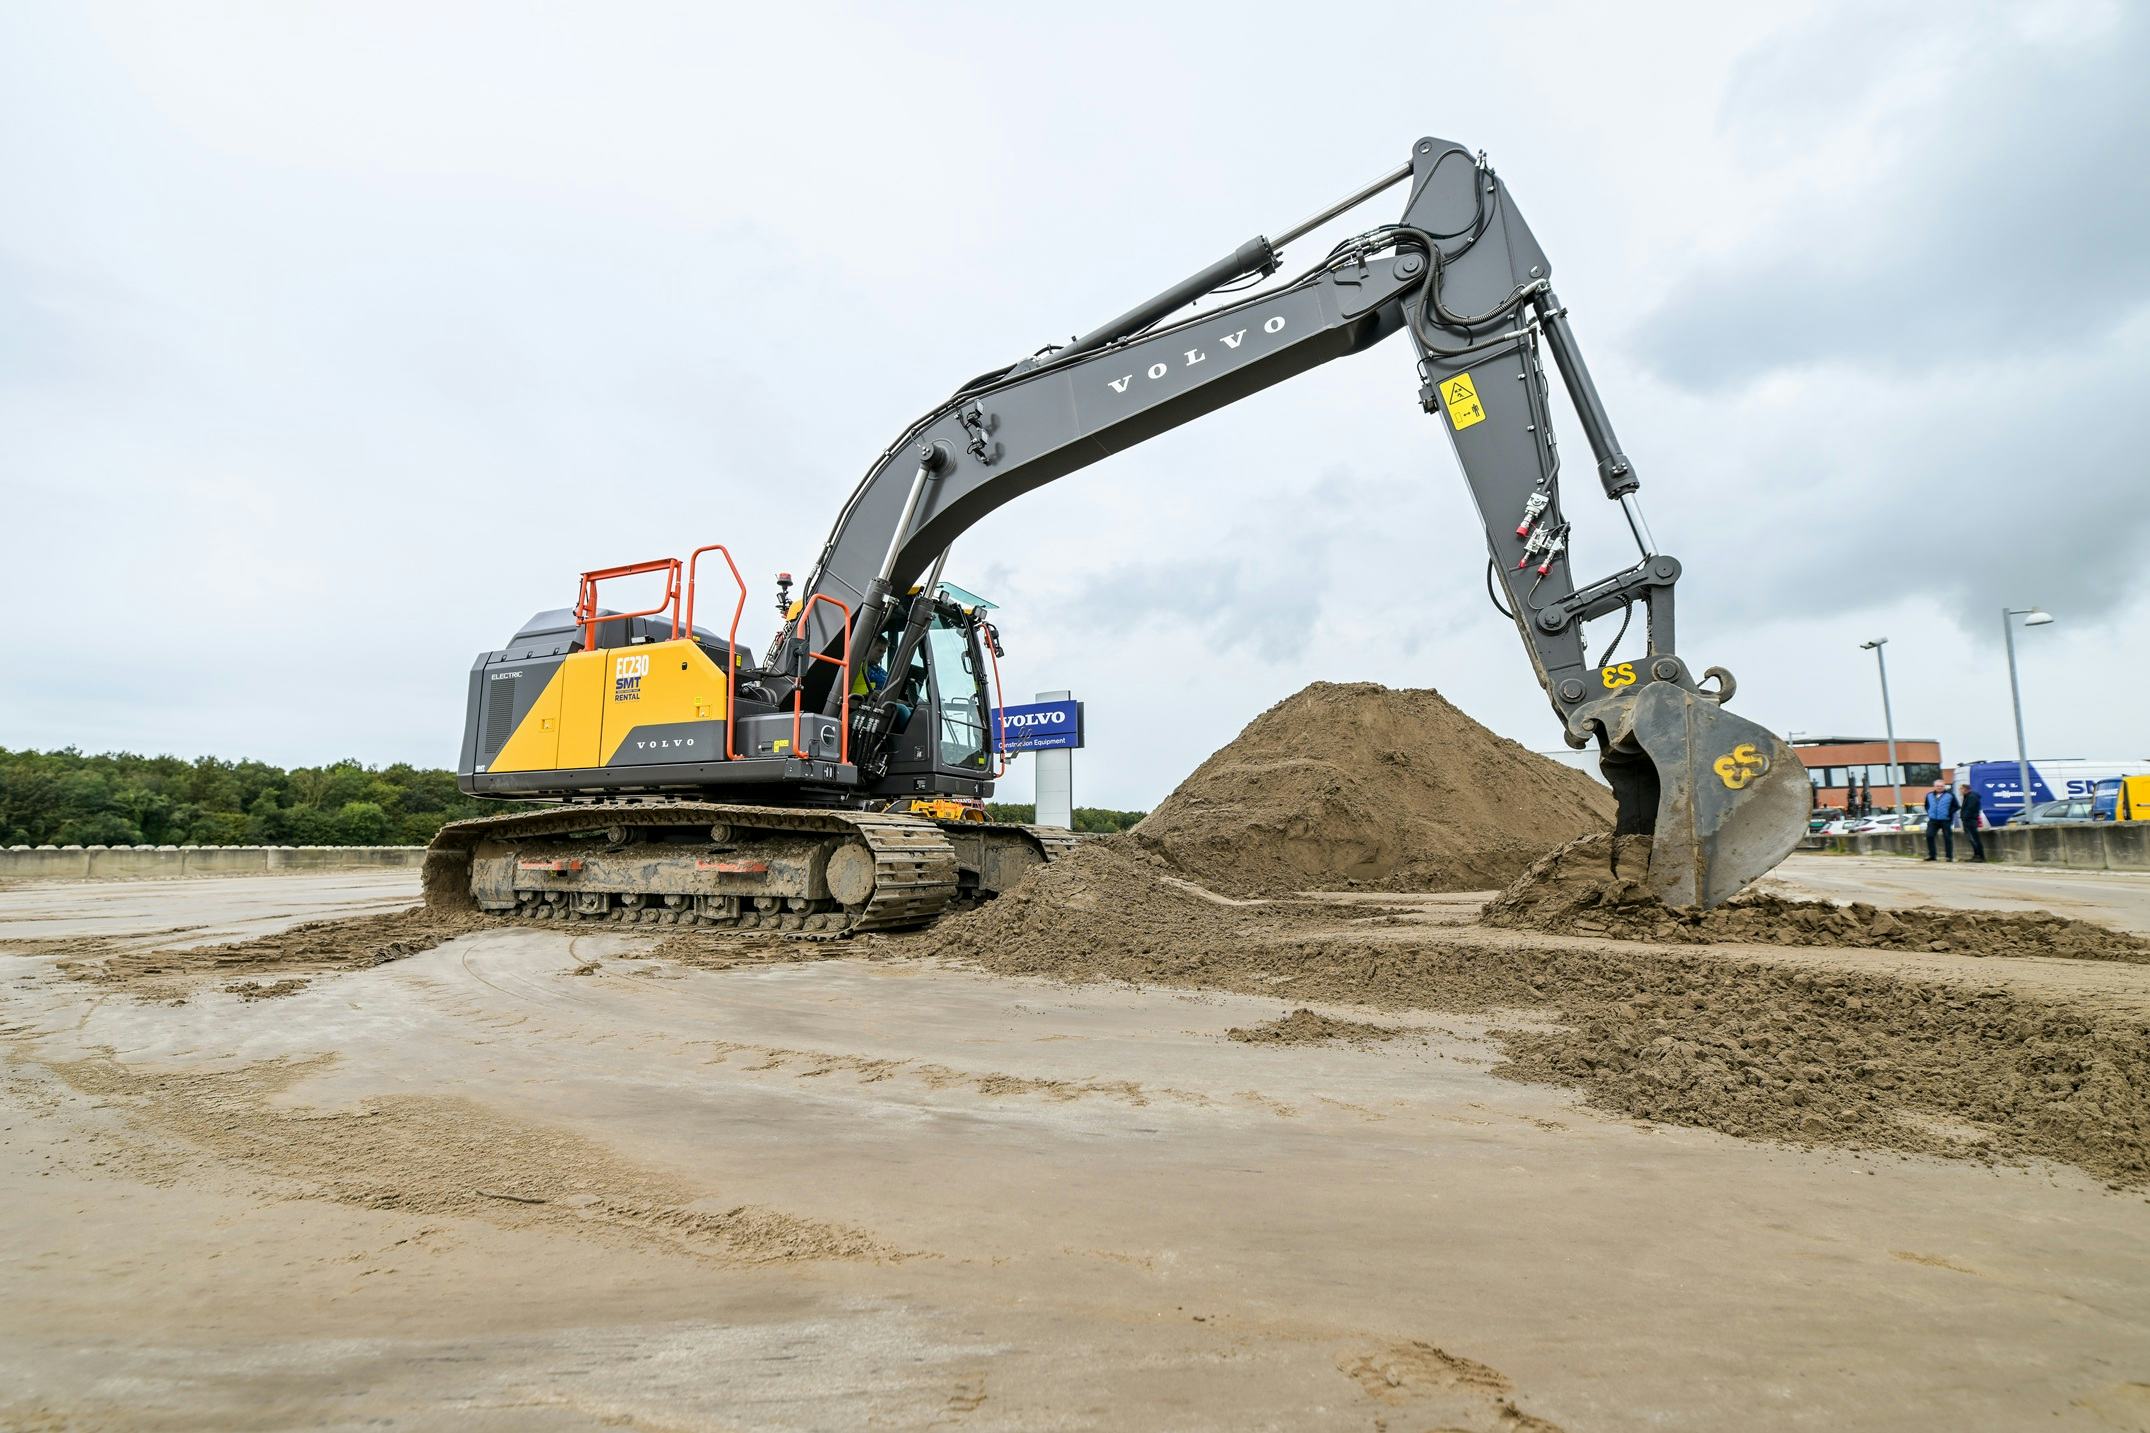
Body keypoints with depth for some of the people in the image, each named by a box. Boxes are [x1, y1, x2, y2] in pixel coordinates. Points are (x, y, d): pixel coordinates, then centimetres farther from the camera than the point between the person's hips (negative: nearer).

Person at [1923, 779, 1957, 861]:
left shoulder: (1950, 795, -2)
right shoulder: (1929, 795, 10)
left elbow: (1955, 806, -1)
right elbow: (1926, 805, 22)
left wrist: (1949, 813, -10)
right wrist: (1929, 813, 8)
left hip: (1946, 820, -3)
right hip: (1933, 820, 3)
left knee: (1947, 838, 1)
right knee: (1929, 836, -6)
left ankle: (1950, 857, 8)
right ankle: (1931, 855, 4)